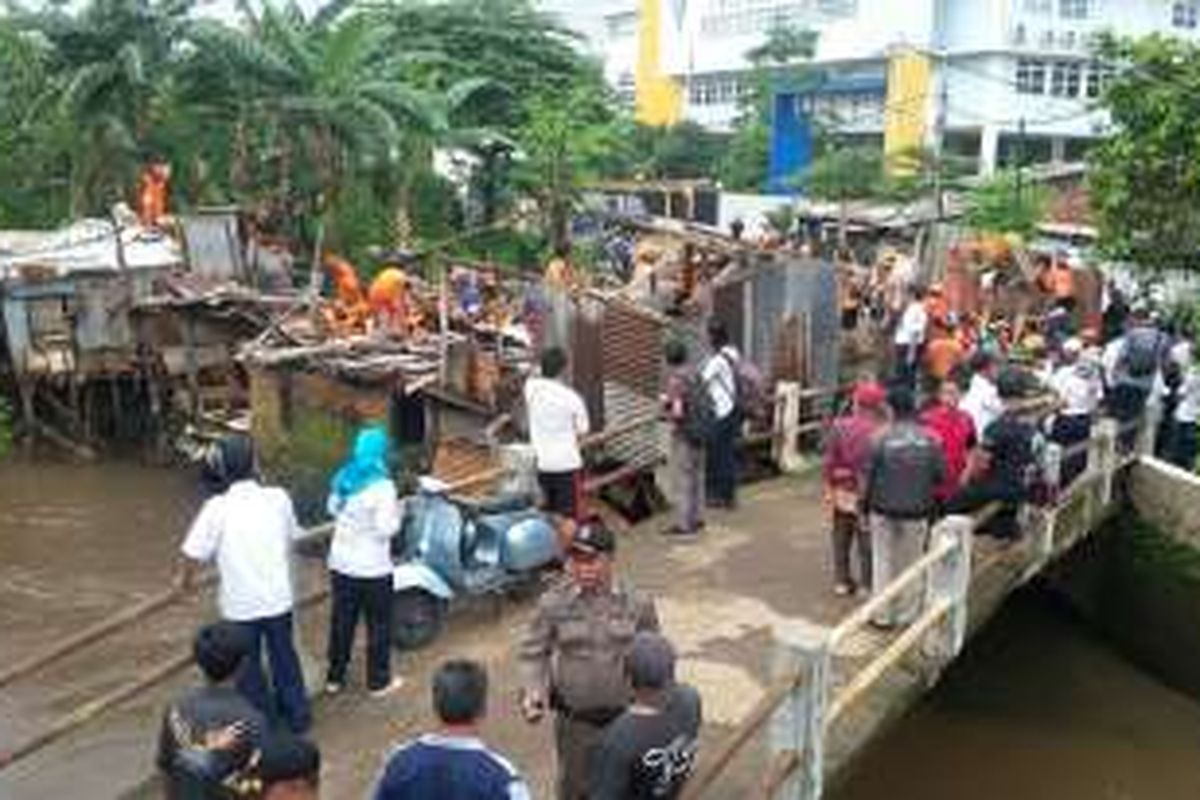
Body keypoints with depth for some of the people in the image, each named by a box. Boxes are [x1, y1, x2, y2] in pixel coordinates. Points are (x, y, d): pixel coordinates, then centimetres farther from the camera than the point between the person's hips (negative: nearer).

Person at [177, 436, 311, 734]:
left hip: (241, 604, -3)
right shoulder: (279, 498, -8)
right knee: (284, 658, 21)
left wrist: (183, 578, 7)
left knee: (248, 666, 16)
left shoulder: (217, 508, -18)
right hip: (278, 598, 3)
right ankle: (297, 715, 33)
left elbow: (193, 553, -14)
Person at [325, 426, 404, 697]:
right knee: (378, 626, 11)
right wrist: (396, 513, -5)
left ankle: (334, 678, 31)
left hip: (340, 563, 6)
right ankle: (378, 682, 23)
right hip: (372, 569, -6)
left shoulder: (343, 478, -1)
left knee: (341, 622, 19)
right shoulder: (382, 486, -22)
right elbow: (386, 529, -23)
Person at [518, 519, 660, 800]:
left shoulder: (637, 603, -12)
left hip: (625, 716, 1)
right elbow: (532, 652, -4)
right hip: (576, 720, -1)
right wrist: (533, 692, -19)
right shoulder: (554, 603, -14)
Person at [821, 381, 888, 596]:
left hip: (842, 492, 4)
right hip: (868, 493, -4)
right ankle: (866, 584, 16)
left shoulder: (840, 426, -7)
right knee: (867, 541, 9)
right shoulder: (880, 431, -20)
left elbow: (829, 462, -2)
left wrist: (828, 489, 7)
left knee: (841, 539, 17)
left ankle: (842, 581, 27)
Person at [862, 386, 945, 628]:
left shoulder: (882, 438, -16)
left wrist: (866, 507, 4)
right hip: (916, 512, 1)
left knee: (883, 561, 12)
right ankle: (907, 614, 24)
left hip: (884, 510, -1)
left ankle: (882, 615, 19)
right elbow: (941, 476, -2)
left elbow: (869, 476, -10)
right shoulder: (930, 440, -10)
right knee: (910, 563, 15)